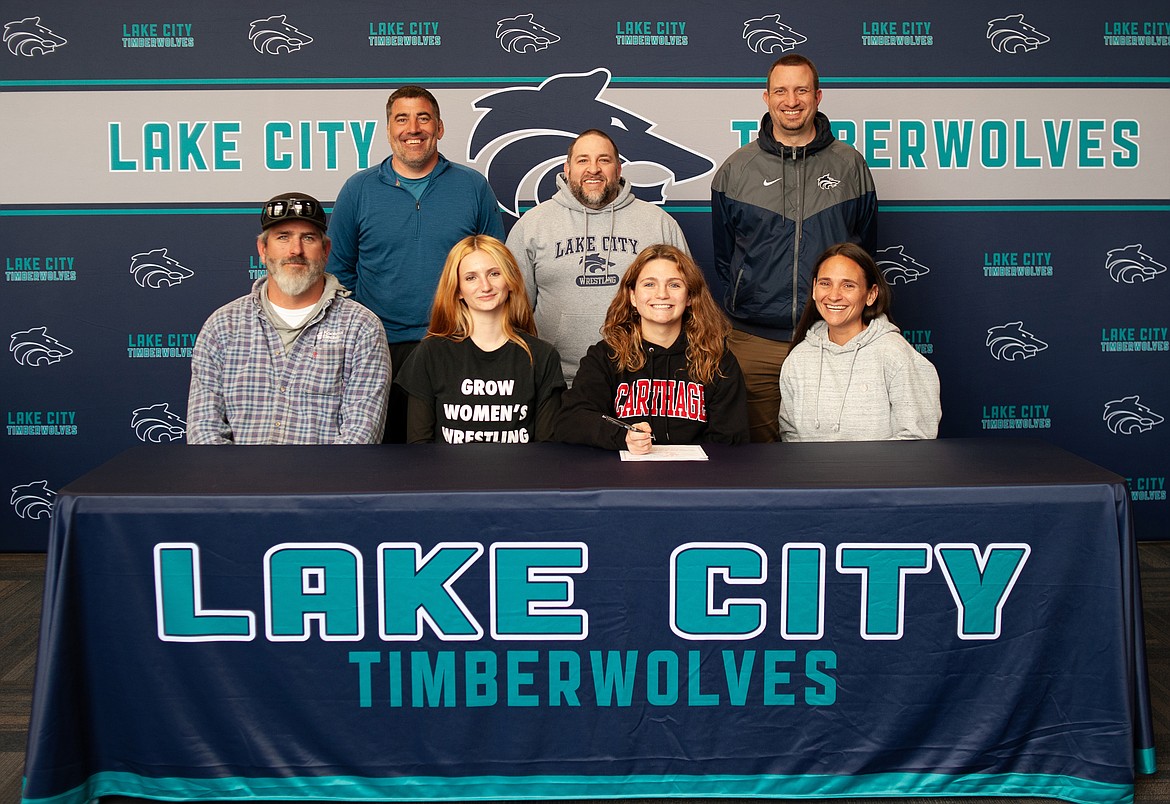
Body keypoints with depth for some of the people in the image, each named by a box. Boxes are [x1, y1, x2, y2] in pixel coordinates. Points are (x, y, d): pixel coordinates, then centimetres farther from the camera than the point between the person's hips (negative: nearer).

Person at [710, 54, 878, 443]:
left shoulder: (850, 166, 6)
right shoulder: (736, 170, 5)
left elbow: (866, 252, 12)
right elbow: (722, 259, 11)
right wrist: (723, 327, 6)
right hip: (753, 342, 0)